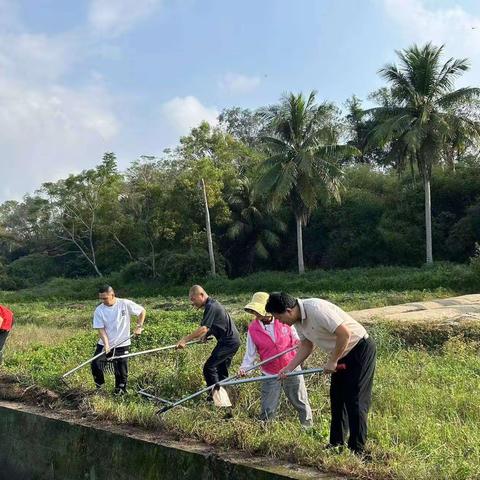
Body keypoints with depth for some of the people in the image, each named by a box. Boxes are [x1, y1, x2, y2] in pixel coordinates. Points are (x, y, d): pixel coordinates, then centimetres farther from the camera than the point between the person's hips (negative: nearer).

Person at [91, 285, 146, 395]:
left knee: (121, 371, 2)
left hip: (122, 345, -2)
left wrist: (139, 327, -7)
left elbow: (142, 311, -1)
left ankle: (120, 390, 23)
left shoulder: (125, 304, -12)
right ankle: (99, 386, 16)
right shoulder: (99, 310, -8)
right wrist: (106, 344, -20)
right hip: (104, 344, 2)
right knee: (95, 364, -9)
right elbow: (101, 329, -9)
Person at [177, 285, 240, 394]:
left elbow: (204, 329, -26)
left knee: (209, 367, -8)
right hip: (232, 341, 10)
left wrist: (184, 340, -25)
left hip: (228, 342, -10)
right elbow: (209, 328, 22)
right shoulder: (213, 304, 14)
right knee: (222, 370, 15)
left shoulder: (211, 306, -18)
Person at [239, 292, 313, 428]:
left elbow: (297, 340, 5)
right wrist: (244, 368, -17)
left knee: (301, 403, 14)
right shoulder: (253, 329, -7)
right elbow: (251, 353, -3)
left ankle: (308, 427, 32)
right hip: (270, 374, 0)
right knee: (267, 410, 3)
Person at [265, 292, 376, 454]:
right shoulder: (298, 319, 0)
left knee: (355, 400, -6)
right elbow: (306, 345, 10)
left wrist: (332, 361, -20)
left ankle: (357, 450, 2)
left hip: (360, 349, -10)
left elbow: (345, 333, -30)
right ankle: (336, 444, 23)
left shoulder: (316, 309, -30)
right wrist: (289, 368, 0)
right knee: (336, 398, 13)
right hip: (343, 354, 10)